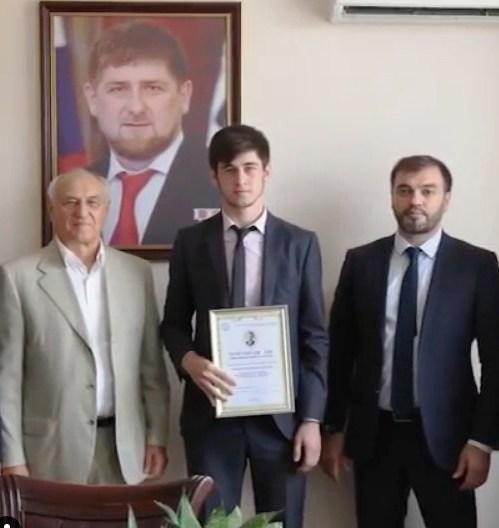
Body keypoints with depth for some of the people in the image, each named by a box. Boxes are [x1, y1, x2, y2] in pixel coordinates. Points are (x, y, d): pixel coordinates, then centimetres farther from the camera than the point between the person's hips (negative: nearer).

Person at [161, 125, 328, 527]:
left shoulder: (300, 244, 3)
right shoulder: (191, 242, 4)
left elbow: (315, 339, 2)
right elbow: (173, 323, 9)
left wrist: (311, 418, -4)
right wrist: (189, 360, -13)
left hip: (280, 413, 0)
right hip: (211, 410, 0)